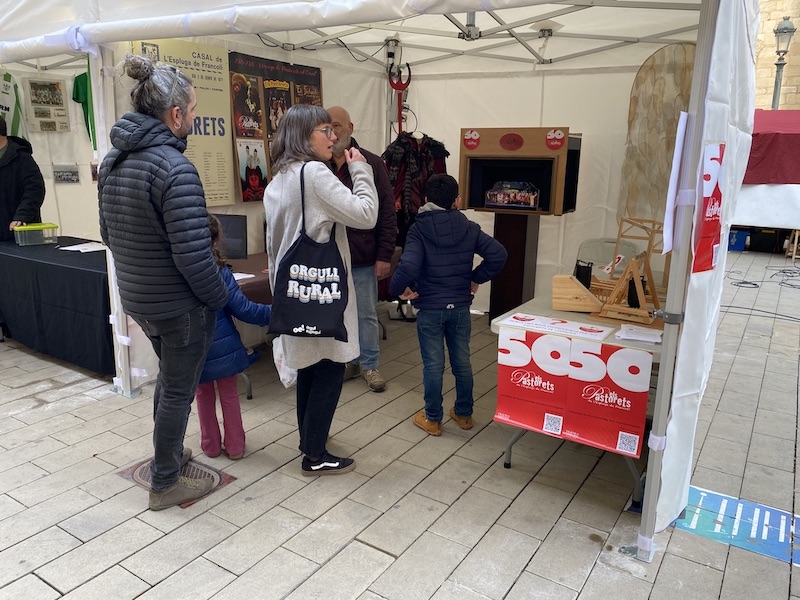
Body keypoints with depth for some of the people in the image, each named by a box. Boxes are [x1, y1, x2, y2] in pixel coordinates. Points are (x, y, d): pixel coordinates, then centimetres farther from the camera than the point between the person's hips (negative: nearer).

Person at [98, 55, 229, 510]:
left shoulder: (114, 160, 4)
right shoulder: (174, 168, -24)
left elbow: (109, 233, 13)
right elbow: (193, 255, -27)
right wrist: (219, 297, -11)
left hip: (137, 299, 8)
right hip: (182, 305, -8)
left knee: (170, 376, 28)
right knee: (178, 391, 10)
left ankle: (169, 453, 46)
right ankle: (165, 484, 27)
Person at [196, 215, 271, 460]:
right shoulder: (219, 272, -16)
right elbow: (243, 309, -15)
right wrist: (274, 312, -9)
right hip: (223, 347, -1)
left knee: (204, 396, 20)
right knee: (229, 395, 15)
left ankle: (211, 445, 29)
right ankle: (234, 446, 23)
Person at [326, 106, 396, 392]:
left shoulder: (372, 163, -4)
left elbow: (387, 213, -6)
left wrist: (384, 255, -10)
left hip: (362, 258, -3)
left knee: (366, 314, 9)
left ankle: (370, 365, 24)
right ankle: (349, 361, 29)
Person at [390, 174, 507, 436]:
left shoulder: (419, 229, -12)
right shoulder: (469, 228, -1)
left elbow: (409, 266, -26)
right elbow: (498, 254, -6)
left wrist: (399, 289, -10)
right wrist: (476, 278, 3)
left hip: (430, 309, -3)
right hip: (460, 307, 3)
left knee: (433, 364, 6)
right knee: (462, 361, 15)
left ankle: (432, 419, 18)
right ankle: (464, 414, 29)